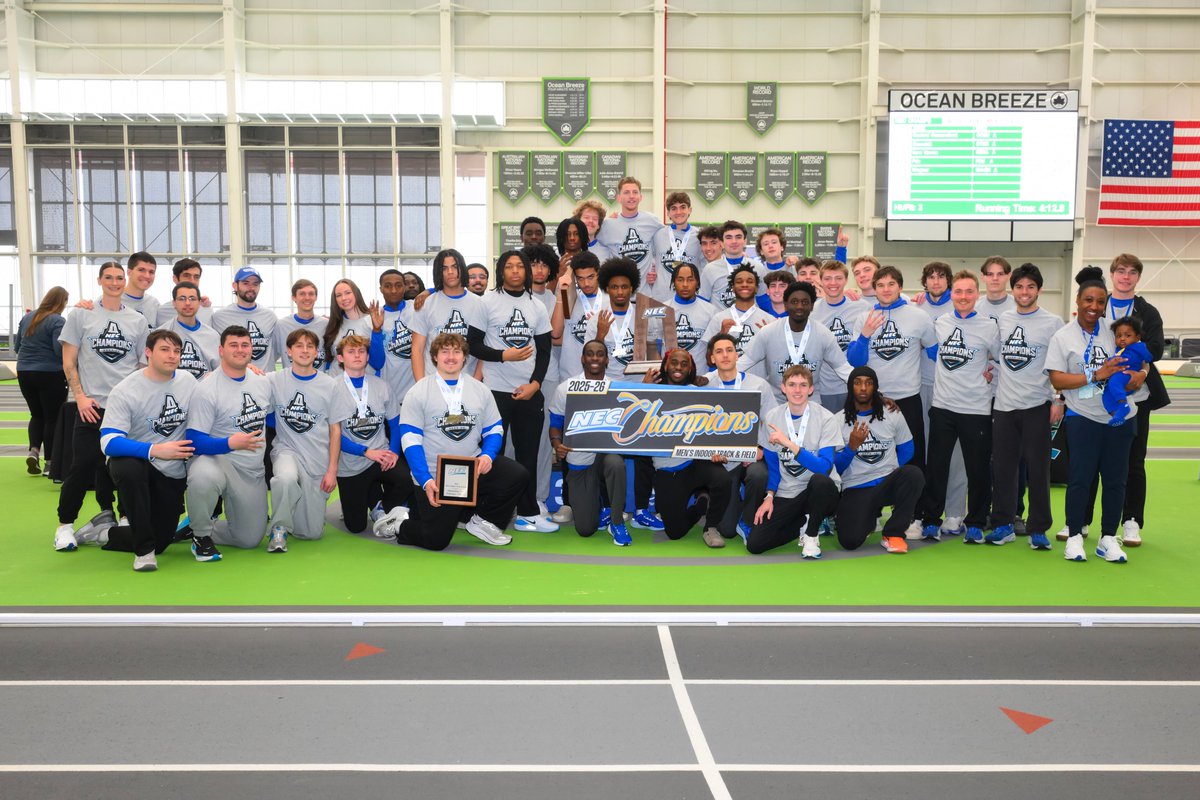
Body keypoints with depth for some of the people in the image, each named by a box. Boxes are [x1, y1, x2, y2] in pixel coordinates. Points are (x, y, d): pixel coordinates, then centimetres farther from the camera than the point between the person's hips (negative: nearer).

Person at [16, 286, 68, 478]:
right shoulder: (57, 321, -13)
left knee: (36, 414, 18)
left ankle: (34, 450, -2)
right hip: (50, 374, -6)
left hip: (24, 373, 6)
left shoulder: (27, 317, 8)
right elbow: (61, 350, -21)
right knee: (52, 417, 5)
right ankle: (49, 463, 8)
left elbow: (16, 346, 14)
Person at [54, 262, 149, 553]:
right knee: (82, 466, -5)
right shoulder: (81, 315, 5)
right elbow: (69, 361, 4)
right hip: (92, 405, -2)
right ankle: (65, 523, 9)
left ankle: (107, 511, 24)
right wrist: (80, 396, -6)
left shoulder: (137, 320, 10)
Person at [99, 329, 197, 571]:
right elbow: (109, 442, -25)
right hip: (133, 462, -3)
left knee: (160, 541, 1)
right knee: (128, 468, -40)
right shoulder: (125, 390, -16)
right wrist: (154, 450, -39)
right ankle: (143, 549, -25)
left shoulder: (188, 382, -4)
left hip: (172, 475, 4)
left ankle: (103, 534, 32)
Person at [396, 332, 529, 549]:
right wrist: (425, 481, -22)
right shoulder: (419, 392, -6)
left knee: (518, 475, -18)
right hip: (434, 475, -3)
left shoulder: (480, 390, 5)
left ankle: (482, 521, 4)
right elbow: (410, 439, -11)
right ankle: (402, 522, 30)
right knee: (436, 540, -4)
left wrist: (487, 455, -15)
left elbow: (494, 429, 8)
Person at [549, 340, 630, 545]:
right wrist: (557, 443, -20)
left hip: (607, 451, 0)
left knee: (615, 463, -40)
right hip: (578, 461, 0)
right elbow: (555, 425, 1)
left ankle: (617, 523, -18)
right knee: (585, 529, -5)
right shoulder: (565, 388, -3)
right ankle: (598, 507, 34)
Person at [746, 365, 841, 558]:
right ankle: (804, 522, 12)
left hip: (816, 493, -2)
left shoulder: (825, 418, -11)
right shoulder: (771, 418, -2)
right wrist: (769, 496, -7)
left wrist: (789, 444, -29)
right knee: (754, 544, -14)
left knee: (821, 481, -39)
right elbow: (772, 465, 7)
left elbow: (824, 467, -22)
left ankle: (811, 534, -9)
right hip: (785, 495, 2)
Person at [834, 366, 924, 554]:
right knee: (850, 541, -21)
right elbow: (835, 466, -1)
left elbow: (906, 450, 13)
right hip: (855, 489, -1)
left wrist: (888, 473, 5)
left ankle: (893, 533, -13)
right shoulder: (839, 420, 1)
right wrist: (852, 447, -17)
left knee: (913, 474, -33)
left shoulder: (892, 414, 4)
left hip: (887, 483, 1)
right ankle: (870, 516, 18)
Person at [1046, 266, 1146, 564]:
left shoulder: (1114, 332, 7)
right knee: (1080, 478, -2)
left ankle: (1108, 539, 17)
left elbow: (1140, 360, 15)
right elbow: (1057, 380, -8)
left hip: (1119, 417, 3)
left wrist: (1140, 375, -8)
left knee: (1115, 478, 6)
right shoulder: (1063, 336, -1)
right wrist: (1096, 375, -17)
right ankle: (1074, 537, 11)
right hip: (1083, 418, -3)